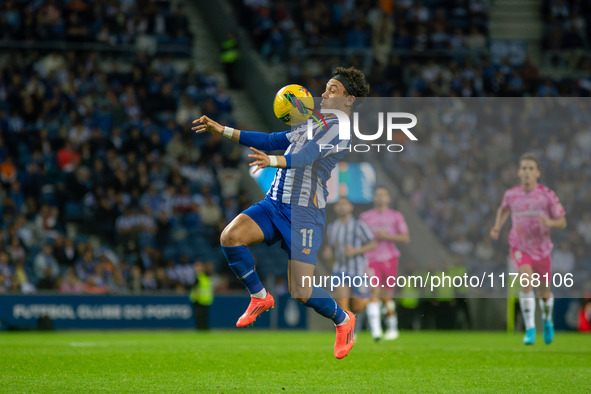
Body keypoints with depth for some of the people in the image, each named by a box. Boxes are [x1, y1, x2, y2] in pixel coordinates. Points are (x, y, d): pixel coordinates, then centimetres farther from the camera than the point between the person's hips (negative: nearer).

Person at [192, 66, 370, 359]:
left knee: (301, 291, -11)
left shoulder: (340, 128, -6)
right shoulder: (312, 126, 23)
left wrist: (272, 161, -43)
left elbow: (308, 155, -23)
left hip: (304, 212, -7)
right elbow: (271, 140, 23)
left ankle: (343, 320, 21)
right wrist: (222, 130, 15)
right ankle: (260, 297, 2)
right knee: (230, 236, -20)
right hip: (274, 203, 7)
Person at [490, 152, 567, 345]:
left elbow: (562, 222, -8)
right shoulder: (511, 194, -6)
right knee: (526, 281, -26)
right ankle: (530, 329, -23)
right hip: (520, 248, 0)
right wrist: (497, 226, 1)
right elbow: (503, 209, 18)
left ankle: (547, 321, 46)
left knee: (544, 292, 13)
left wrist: (549, 222, -30)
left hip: (542, 249, 1)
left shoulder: (547, 195, -12)